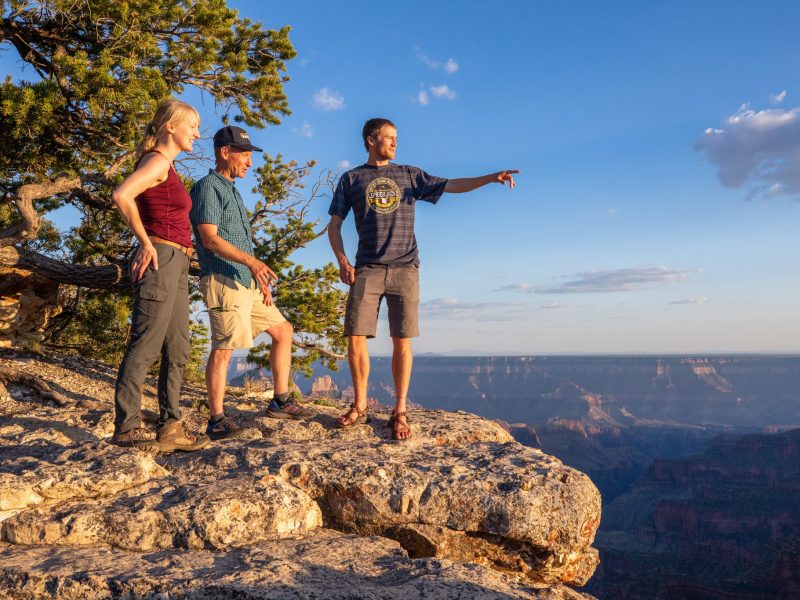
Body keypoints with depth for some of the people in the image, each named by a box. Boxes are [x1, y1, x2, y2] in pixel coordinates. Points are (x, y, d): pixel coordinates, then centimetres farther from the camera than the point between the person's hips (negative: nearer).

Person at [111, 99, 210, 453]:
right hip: (160, 260, -10)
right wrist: (146, 243, -15)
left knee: (177, 351, 10)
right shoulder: (157, 160, -7)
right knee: (145, 347, -6)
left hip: (175, 265, 10)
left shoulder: (167, 166, 20)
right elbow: (121, 195, -22)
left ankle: (171, 427, 16)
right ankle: (127, 428, 0)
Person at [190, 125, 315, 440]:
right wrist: (252, 261, -28)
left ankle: (280, 402, 19)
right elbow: (210, 239, -17)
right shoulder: (208, 187, -6)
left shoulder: (232, 191, 23)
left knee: (283, 331, 13)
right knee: (223, 347, -11)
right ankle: (216, 420, -4)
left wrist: (261, 280, 21)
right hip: (223, 280, -10)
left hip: (246, 282, 10)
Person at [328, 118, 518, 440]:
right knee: (355, 337, -6)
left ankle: (400, 412, 7)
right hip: (367, 269, 0)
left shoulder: (410, 175, 16)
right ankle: (359, 406, 12)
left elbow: (451, 186, 8)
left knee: (402, 341, -2)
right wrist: (342, 261, -5)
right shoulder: (351, 178, 13)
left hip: (405, 268, 1)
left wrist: (491, 177, -6)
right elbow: (334, 225, 11)